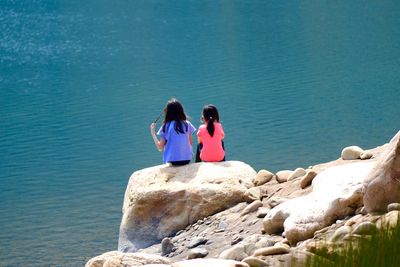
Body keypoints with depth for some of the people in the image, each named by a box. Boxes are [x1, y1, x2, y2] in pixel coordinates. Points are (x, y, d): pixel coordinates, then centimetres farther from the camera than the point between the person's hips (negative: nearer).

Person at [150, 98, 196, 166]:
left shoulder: (166, 126, -6)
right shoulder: (187, 124, 0)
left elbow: (160, 148, -3)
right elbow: (191, 143, 7)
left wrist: (153, 133, 7)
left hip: (172, 160, -3)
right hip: (187, 159, 3)